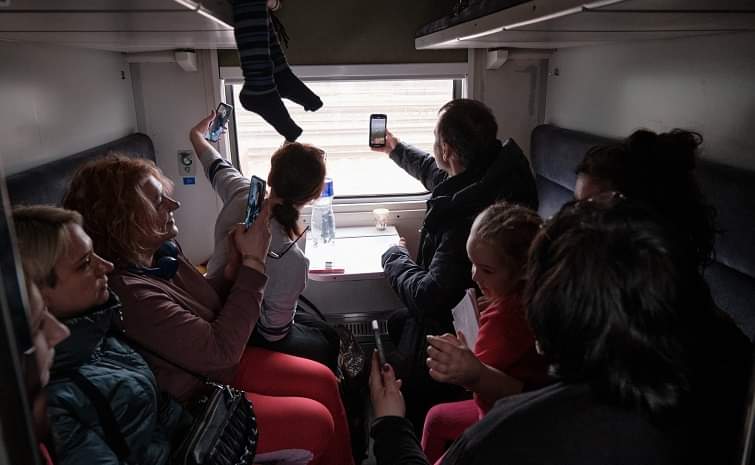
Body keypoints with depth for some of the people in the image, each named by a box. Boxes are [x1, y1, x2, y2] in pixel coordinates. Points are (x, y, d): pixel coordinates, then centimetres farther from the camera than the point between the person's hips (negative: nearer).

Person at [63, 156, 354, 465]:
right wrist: (254, 262, -25)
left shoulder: (162, 251, -6)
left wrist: (234, 265, -12)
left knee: (324, 381, 6)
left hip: (213, 366, 8)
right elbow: (219, 348, -29)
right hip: (191, 405, -8)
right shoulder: (130, 292, -33)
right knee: (317, 422, -7)